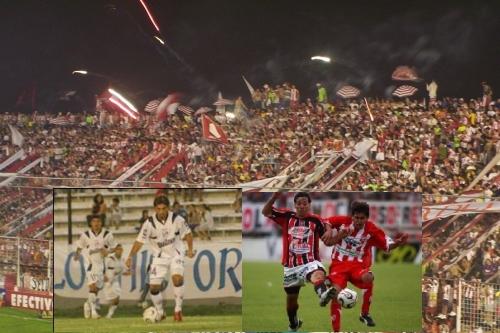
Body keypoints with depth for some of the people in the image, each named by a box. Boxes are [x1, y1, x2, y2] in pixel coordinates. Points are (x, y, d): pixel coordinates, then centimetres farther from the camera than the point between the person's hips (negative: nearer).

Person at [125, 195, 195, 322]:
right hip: (159, 256, 1)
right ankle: (159, 313, 22)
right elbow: (139, 241, -18)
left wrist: (190, 249, -8)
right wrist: (130, 257, -29)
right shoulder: (150, 223, -18)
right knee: (153, 287, -4)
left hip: (175, 253, -1)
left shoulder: (177, 219, -16)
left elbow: (188, 233, 1)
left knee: (177, 278, -27)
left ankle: (178, 309, -11)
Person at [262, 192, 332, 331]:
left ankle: (323, 294, -73)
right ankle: (293, 325, 44)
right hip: (291, 265, 3)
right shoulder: (287, 217, 3)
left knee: (318, 273, -40)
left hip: (310, 262, -3)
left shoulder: (315, 220, 0)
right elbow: (266, 212, -1)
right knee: (291, 298, 17)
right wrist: (274, 197, -17)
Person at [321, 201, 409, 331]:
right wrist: (329, 232, -14)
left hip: (358, 265, -1)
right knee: (336, 294, -16)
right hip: (339, 263, 1)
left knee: (368, 278, -35)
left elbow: (387, 245, -11)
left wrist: (397, 242, -31)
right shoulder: (343, 222, -8)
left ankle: (365, 314, -14)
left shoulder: (372, 230, -10)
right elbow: (325, 222, 6)